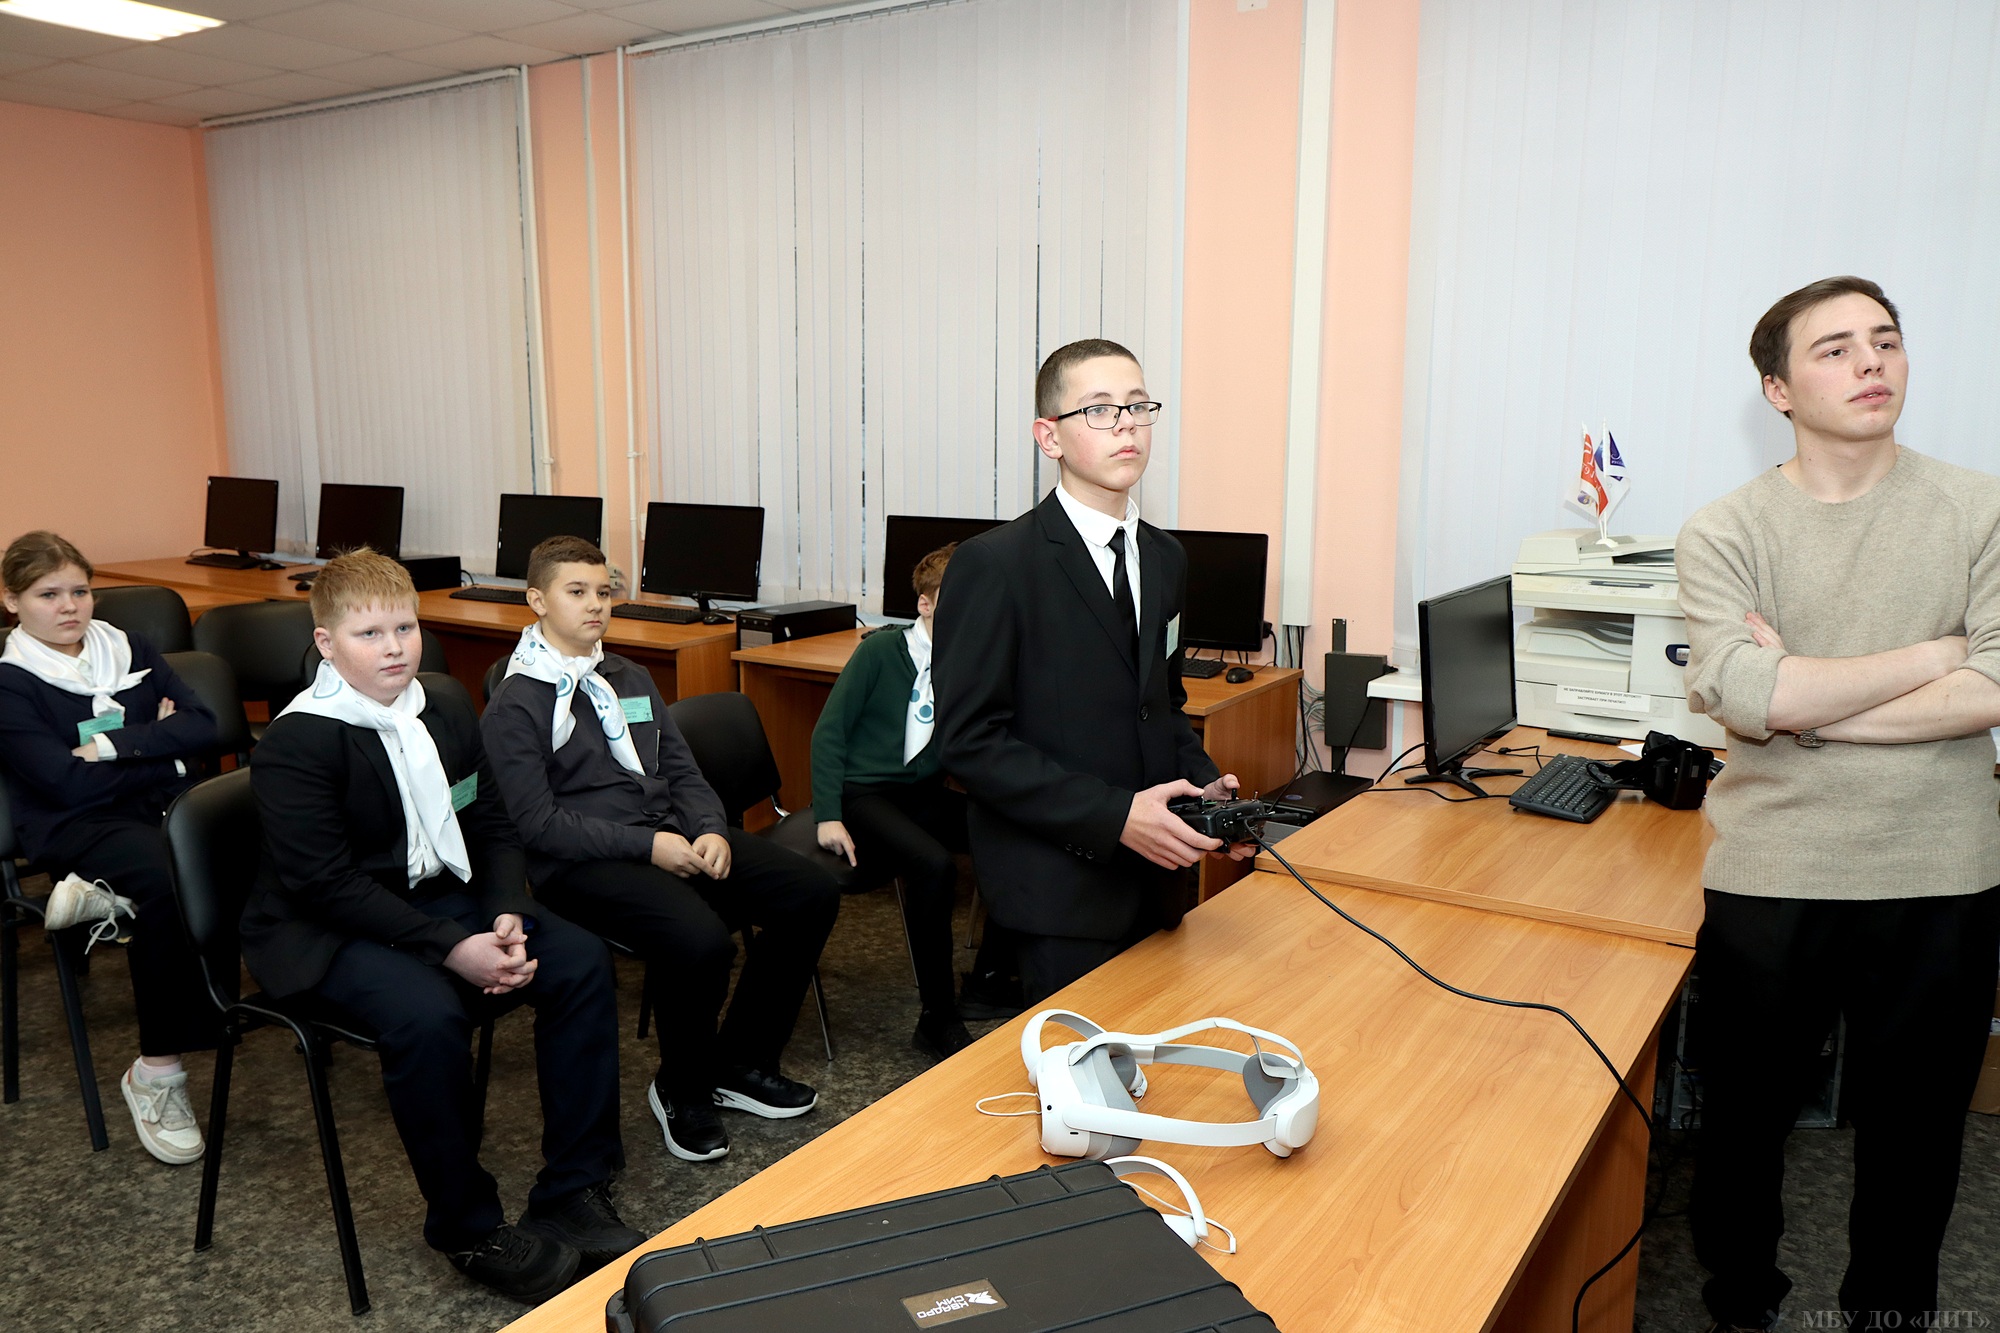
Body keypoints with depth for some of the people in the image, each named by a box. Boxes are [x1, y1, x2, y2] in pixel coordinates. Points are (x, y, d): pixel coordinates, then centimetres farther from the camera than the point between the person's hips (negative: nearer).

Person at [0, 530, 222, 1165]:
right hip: (78, 827, -4)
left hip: (163, 804, 4)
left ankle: (111, 900, -15)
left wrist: (113, 744, -9)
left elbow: (204, 726, 2)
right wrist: (160, 750, -2)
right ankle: (157, 1074, -29)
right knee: (169, 880, -38)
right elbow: (64, 783, -9)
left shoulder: (131, 651, 16)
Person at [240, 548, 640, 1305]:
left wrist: (507, 918, -12)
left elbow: (492, 828, 7)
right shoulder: (295, 744, -16)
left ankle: (573, 1192, -3)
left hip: (443, 897, 7)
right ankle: (469, 1229, -12)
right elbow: (328, 887, -22)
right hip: (326, 932, -6)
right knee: (429, 1016, -34)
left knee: (581, 962, -12)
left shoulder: (445, 706, 4)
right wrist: (452, 950, -27)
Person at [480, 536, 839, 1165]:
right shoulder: (514, 706, -3)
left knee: (812, 892, -9)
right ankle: (681, 1091, -2)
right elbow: (538, 824, -12)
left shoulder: (631, 679, 19)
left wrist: (711, 832, -4)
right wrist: (646, 846, -18)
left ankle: (739, 1064, 7)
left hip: (673, 835, 7)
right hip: (582, 862, -7)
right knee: (700, 939, -34)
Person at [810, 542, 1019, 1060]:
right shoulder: (881, 651, -7)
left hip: (923, 796, 5)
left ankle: (990, 976, -4)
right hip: (863, 797, -5)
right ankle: (938, 1020, -19)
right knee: (934, 863, -34)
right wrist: (828, 817, -12)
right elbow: (829, 731, -5)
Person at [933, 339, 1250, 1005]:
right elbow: (971, 741, -17)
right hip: (1063, 892, -6)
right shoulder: (994, 564, -13)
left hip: (1152, 873, 7)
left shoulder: (1165, 558, 10)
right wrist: (1114, 815, -22)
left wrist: (1204, 783, 0)